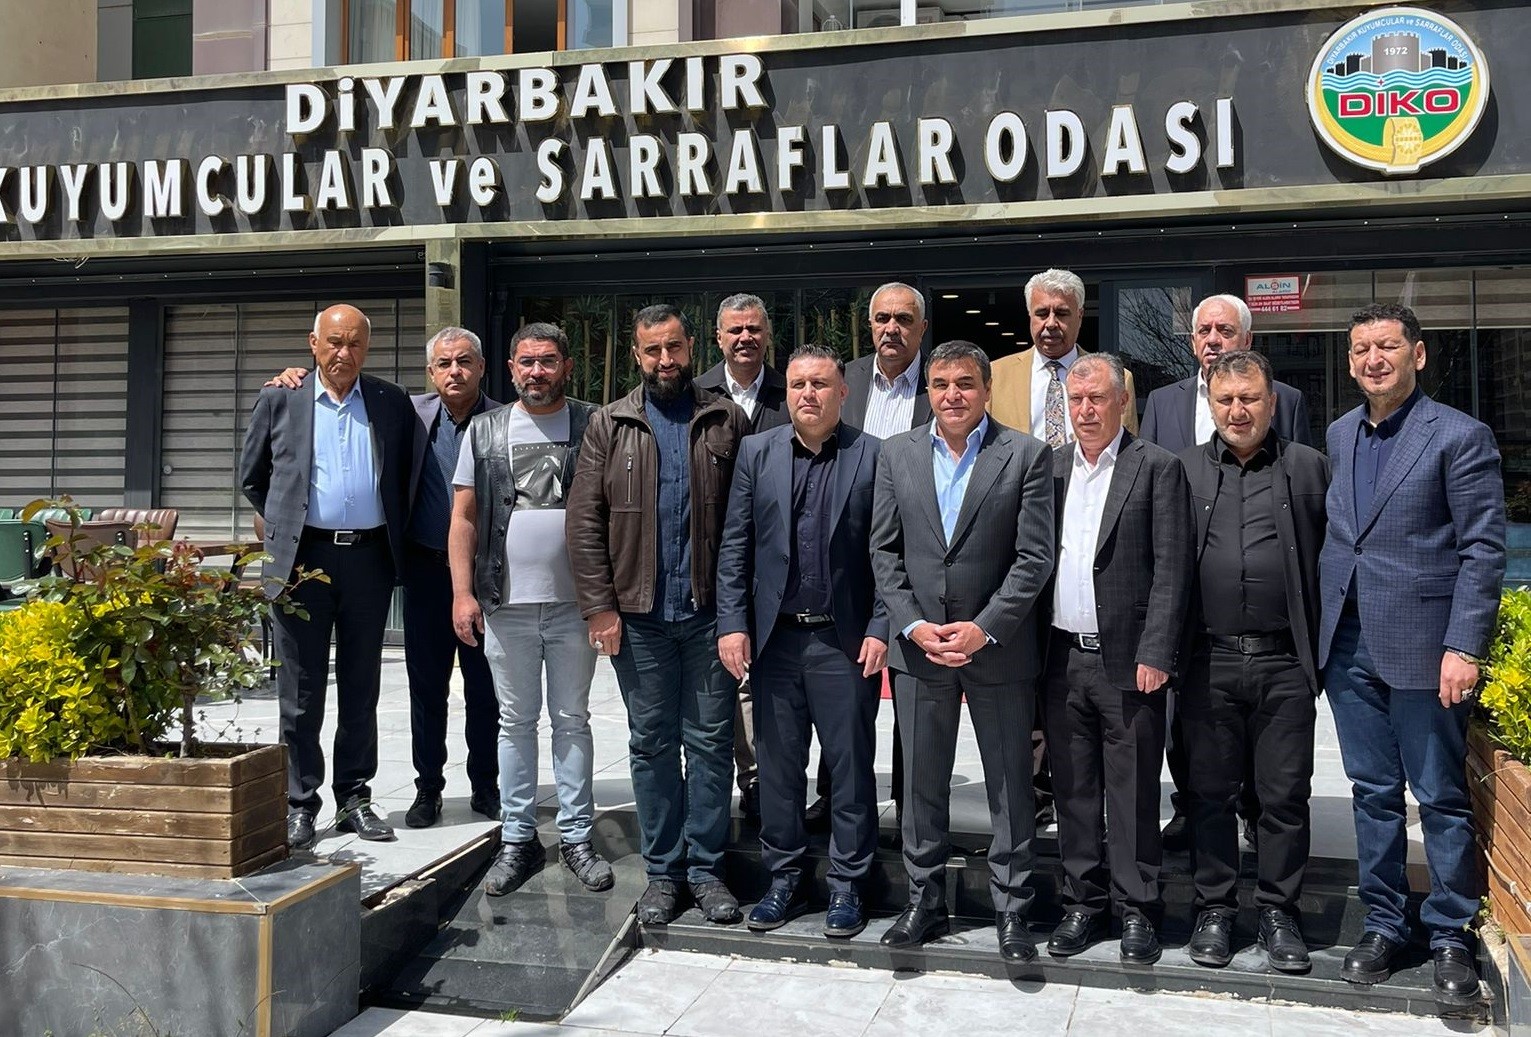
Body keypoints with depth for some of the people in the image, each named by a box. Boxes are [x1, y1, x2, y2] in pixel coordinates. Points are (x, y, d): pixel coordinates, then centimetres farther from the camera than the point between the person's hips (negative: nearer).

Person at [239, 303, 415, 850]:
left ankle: (354, 798, 19)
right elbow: (252, 477, 13)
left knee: (361, 687, 9)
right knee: (301, 691, 3)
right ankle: (299, 804, 12)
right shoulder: (279, 400, 4)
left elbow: (406, 477, 15)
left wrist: (395, 534, 9)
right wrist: (285, 525, 10)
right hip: (303, 557, -1)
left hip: (369, 557, 1)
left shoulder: (392, 403, 7)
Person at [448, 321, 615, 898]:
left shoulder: (593, 426, 3)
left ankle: (576, 837, 17)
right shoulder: (485, 431, 7)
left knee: (573, 720, 7)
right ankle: (517, 839, 19)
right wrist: (462, 593, -3)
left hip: (574, 603, -1)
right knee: (515, 722, 9)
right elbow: (465, 516, 6)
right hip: (506, 604, 1)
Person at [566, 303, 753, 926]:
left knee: (711, 741, 5)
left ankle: (706, 868, 17)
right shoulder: (609, 426, 6)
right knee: (651, 743, 9)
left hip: (709, 609, 0)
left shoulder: (727, 422, 5)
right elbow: (584, 520, 2)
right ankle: (662, 872, 20)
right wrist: (599, 606, -5)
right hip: (636, 614, 1)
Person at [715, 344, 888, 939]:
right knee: (777, 767, 11)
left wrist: (880, 629, -9)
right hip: (774, 638, 3)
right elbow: (735, 547, 5)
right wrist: (732, 624, -3)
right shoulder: (756, 453, 7)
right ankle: (784, 880, 24)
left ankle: (847, 885, 20)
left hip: (845, 641, -2)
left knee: (851, 768, 6)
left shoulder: (874, 456, -1)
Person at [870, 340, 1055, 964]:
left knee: (1010, 785, 7)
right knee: (921, 782, 12)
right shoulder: (897, 454, 6)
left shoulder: (1026, 456, -3)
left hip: (997, 647, -2)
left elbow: (1035, 556, -7)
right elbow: (884, 550, 4)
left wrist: (984, 628, -15)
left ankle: (1011, 910, 19)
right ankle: (925, 901, 25)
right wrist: (912, 625, -8)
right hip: (918, 644, 3)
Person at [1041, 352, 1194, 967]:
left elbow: (1172, 569, -7)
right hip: (1062, 657, 4)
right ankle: (1082, 903, 24)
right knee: (1073, 789, 12)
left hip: (1127, 660, -4)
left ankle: (1137, 911, 17)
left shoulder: (1157, 468, -3)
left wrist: (1155, 654, -14)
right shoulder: (1050, 469, 11)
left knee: (1132, 791, 4)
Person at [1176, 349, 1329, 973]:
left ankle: (1278, 912, 21)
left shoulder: (1308, 467, 7)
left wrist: (1325, 651, 1)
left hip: (1284, 663, 0)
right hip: (1209, 663, 1)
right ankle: (1214, 909, 21)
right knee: (1210, 793, 8)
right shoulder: (1184, 470, 8)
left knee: (1285, 796, 7)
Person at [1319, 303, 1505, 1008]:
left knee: (1441, 796, 4)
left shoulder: (1459, 436, -5)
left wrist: (1464, 646, -15)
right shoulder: (1339, 435, 12)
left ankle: (1450, 936, 18)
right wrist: (1323, 627, 7)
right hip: (1348, 644, 5)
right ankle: (1383, 924, 24)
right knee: (1374, 792, 13)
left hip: (1422, 645, -5)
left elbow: (1484, 547, -9)